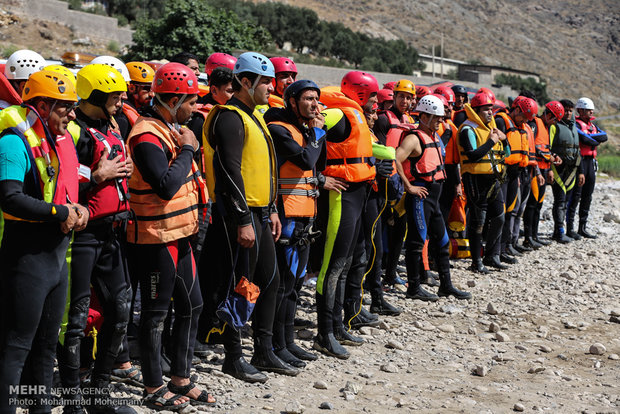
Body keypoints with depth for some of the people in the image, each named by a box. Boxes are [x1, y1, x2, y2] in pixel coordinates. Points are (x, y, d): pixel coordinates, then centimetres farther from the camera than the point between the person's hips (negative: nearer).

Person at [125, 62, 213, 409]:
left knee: (192, 305, 15)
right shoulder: (148, 136, -19)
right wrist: (186, 150, -18)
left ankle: (181, 378, 28)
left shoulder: (176, 128, 13)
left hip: (181, 234, 10)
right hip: (156, 238, -10)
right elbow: (166, 186, -28)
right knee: (156, 314, 2)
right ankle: (154, 388, 16)